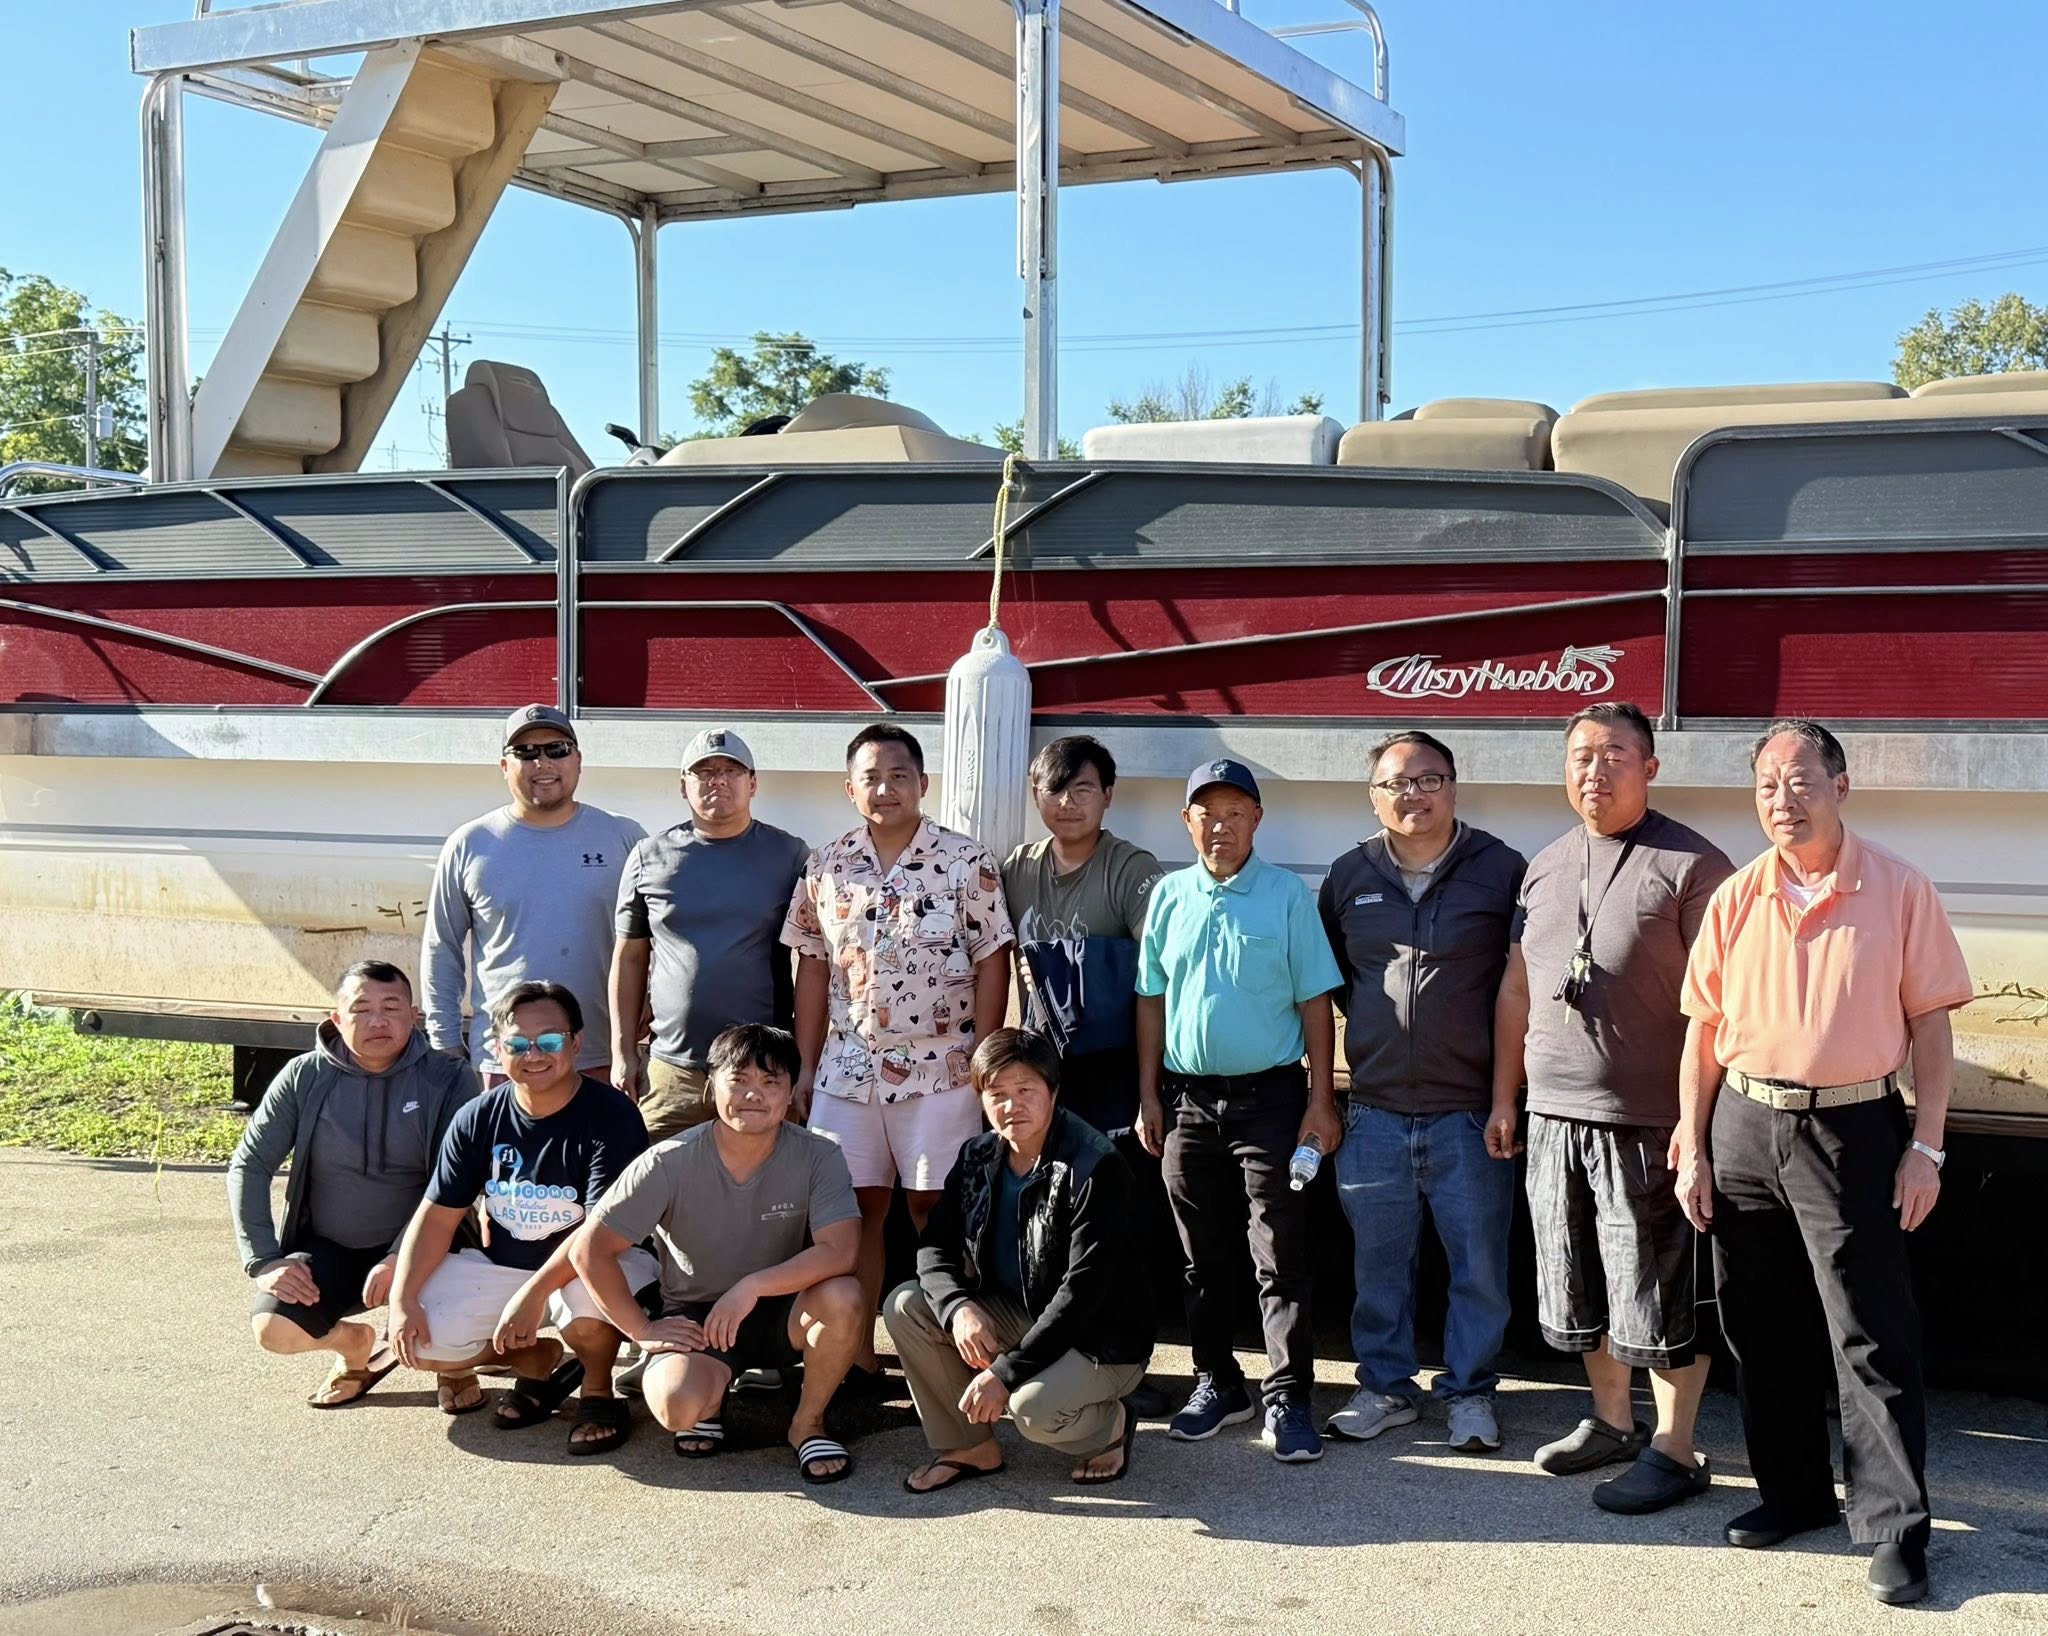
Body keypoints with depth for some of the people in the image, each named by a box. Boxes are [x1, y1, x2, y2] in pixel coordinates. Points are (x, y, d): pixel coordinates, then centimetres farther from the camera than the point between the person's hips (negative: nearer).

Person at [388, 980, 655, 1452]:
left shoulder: (611, 1117, -18)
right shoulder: (478, 1120, -2)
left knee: (586, 1292, -39)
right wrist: (402, 1300, -12)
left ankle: (599, 1392, -4)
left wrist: (533, 1294, -34)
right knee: (419, 1339, -14)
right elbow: (438, 1215, 0)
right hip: (501, 1266, 5)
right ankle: (537, 1360, 14)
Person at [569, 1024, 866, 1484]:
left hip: (783, 1310, 1)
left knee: (842, 1297, -32)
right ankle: (711, 1399, 9)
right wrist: (642, 1330, -12)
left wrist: (752, 1286, -33)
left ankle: (807, 1424, -5)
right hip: (697, 1316, -1)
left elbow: (840, 1252, -26)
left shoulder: (817, 1157, -15)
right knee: (677, 1406, -32)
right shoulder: (670, 1163, -16)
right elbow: (590, 1248, -12)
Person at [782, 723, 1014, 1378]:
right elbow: (813, 969, 11)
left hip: (941, 1068, -3)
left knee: (933, 1208, 0)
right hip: (847, 1068, 3)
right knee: (856, 1207, 6)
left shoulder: (967, 863, -3)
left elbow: (991, 963, -3)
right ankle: (856, 1356, 14)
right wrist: (805, 1067, 8)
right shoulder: (826, 868, 7)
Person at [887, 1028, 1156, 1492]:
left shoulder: (1096, 1167, -22)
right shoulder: (979, 1158, -1)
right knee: (905, 1306, -11)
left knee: (1034, 1406, -34)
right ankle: (969, 1447, 2)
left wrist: (1005, 1371, -30)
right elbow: (934, 1246, -1)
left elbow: (1084, 1289, -27)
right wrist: (958, 1306, -24)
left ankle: (1109, 1426, 2)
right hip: (1016, 1316, 7)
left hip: (1102, 1338, -7)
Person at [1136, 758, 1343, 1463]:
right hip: (1189, 1100, 3)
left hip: (1269, 1095, -3)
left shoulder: (1288, 896, -2)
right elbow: (1152, 1001, 11)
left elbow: (1315, 1003, -2)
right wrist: (1148, 1095, 7)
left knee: (1281, 1258, -3)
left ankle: (1288, 1399, 2)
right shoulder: (1169, 897, 7)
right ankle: (1217, 1383, 24)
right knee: (1202, 1258, 12)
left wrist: (1321, 1101, -6)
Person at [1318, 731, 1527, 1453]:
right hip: (1374, 1112, 3)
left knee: (1479, 1262, 5)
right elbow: (1329, 979, 20)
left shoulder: (1501, 870, -2)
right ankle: (1384, 1387, 24)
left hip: (1470, 1112, -3)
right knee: (1377, 1262, 10)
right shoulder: (1350, 875, 7)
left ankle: (1469, 1391, 20)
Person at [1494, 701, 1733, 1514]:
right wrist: (1503, 1098, 15)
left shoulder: (1691, 865, -7)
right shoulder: (1544, 867, 13)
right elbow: (1516, 991, 18)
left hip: (1648, 1123, -6)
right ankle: (1611, 1422, 31)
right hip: (1554, 1117, 6)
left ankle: (1675, 1451, 13)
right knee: (1582, 1292, 15)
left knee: (1660, 1295, 1)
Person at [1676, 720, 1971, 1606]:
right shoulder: (1735, 898, 4)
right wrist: (1692, 1149, 4)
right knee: (1763, 1328, 12)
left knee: (1871, 1339, -2)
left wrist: (1925, 1147, -7)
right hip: (1745, 1125, 4)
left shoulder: (1900, 889, -4)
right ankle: (1792, 1492, 27)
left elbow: (1930, 1025, -2)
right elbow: (1704, 1029, 8)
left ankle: (1893, 1528, 6)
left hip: (1853, 1128, -4)